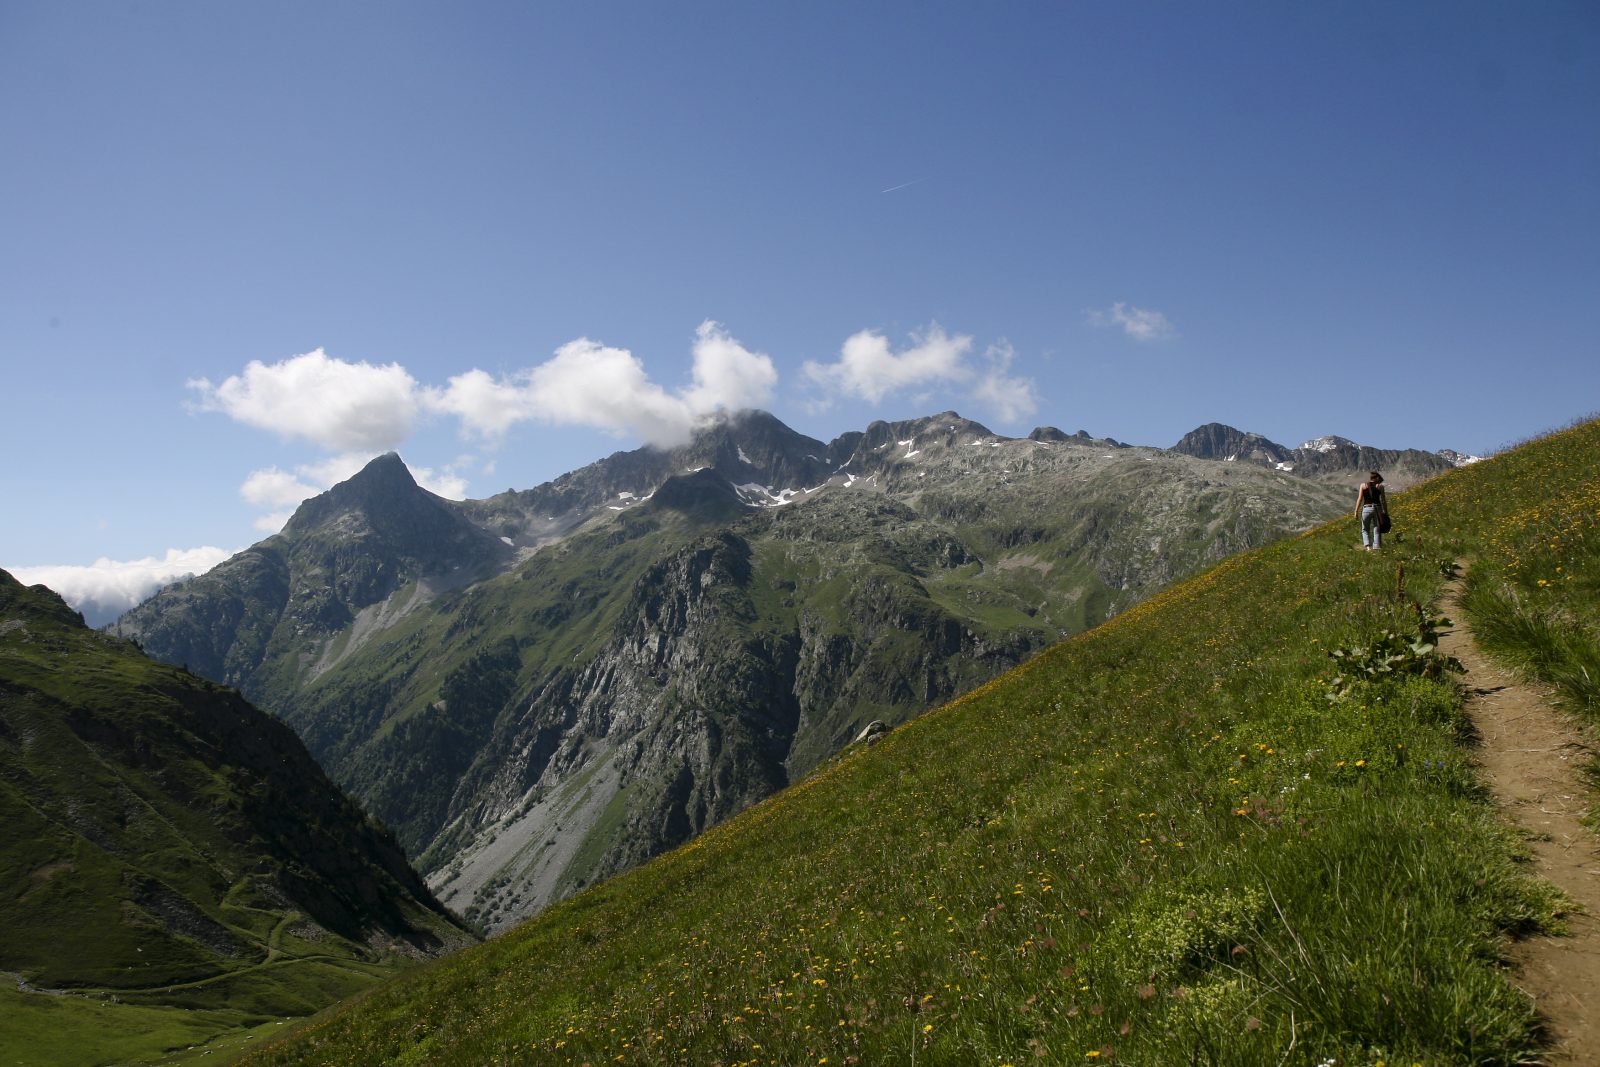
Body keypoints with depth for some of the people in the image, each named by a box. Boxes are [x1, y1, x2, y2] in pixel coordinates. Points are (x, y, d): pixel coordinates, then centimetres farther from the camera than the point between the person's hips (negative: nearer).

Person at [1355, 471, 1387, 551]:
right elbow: (1383, 501, 4)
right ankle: (1376, 547, -2)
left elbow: (1360, 499, -1)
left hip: (1366, 509, 0)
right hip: (1377, 509, 0)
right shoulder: (1380, 486, 6)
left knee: (1365, 530, 10)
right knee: (1377, 530, 7)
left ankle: (1367, 546, -9)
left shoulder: (1363, 485, 6)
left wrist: (1356, 512, -1)